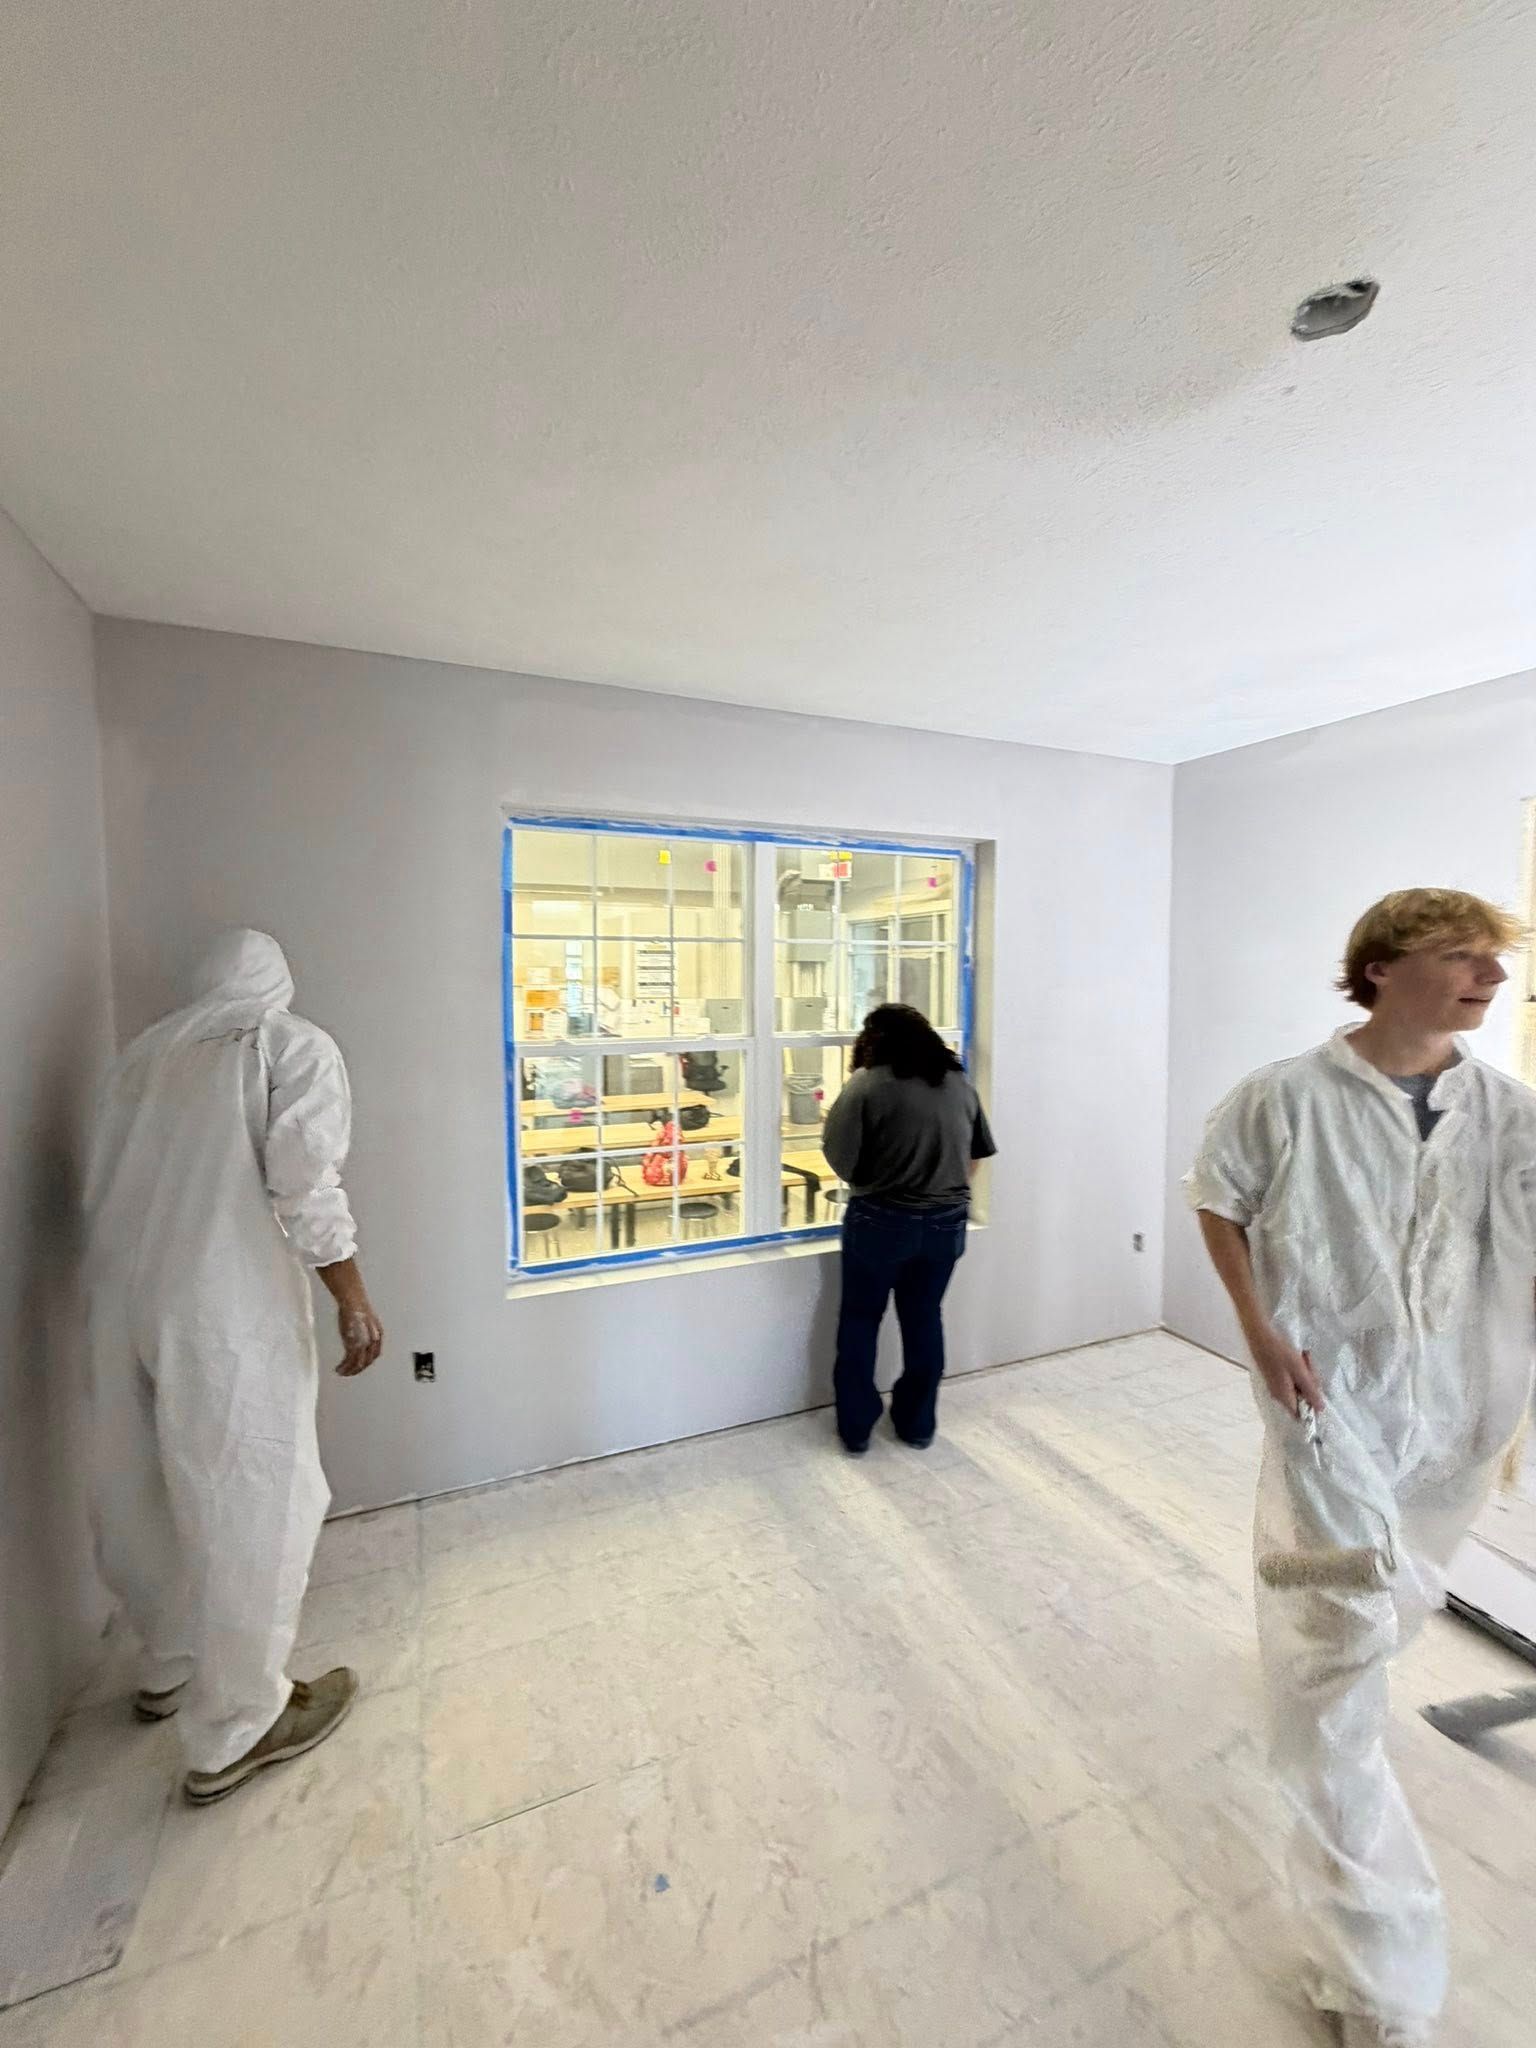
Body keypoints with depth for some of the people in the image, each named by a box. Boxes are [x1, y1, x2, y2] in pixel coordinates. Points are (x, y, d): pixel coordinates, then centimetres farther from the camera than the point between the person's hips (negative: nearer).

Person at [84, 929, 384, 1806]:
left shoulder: (147, 1049, 14)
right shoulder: (295, 1044, -6)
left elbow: (104, 1182, 16)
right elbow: (305, 1184, -16)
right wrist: (354, 1297, -10)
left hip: (122, 1298, 7)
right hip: (225, 1308, -7)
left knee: (145, 1492, 22)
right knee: (247, 1507, 6)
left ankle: (170, 1668, 43)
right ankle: (237, 1729, 21)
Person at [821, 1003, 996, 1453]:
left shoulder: (868, 1084, -12)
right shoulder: (960, 1084, 3)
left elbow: (840, 1157, -14)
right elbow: (975, 1158, 8)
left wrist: (876, 1183, 5)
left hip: (881, 1221, -4)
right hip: (945, 1223, 4)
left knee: (860, 1320, 14)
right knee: (924, 1319, 19)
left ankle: (856, 1428, 24)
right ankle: (918, 1424, 32)